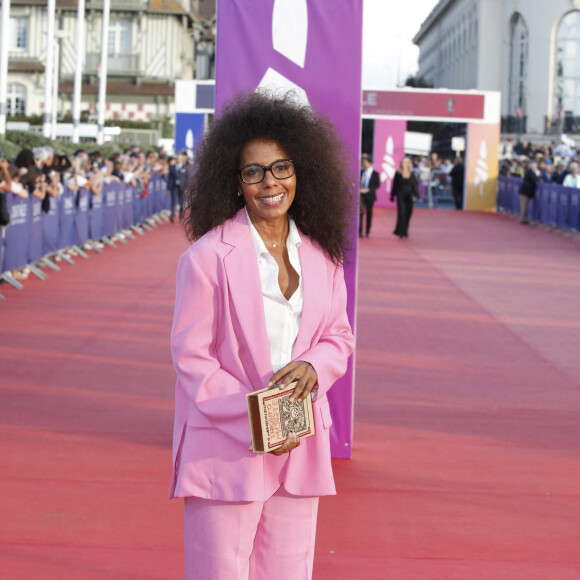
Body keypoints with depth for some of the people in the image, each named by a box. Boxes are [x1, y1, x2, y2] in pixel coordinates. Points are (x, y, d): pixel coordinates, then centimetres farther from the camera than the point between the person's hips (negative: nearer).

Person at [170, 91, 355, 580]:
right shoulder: (208, 256, -9)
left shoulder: (320, 256, 7)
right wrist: (256, 423, -16)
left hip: (299, 450, 5)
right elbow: (191, 356, -8)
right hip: (226, 450, -5)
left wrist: (313, 366, -9)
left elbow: (340, 336, 15)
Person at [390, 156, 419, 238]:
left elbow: (415, 185, 3)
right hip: (400, 195, -3)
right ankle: (401, 232, -12)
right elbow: (394, 185, 4)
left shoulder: (411, 174, 6)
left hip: (409, 196, 3)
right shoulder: (398, 173, 0)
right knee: (401, 213, -12)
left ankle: (404, 232, 20)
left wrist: (416, 195, -11)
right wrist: (392, 196, 4)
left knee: (408, 214, 6)